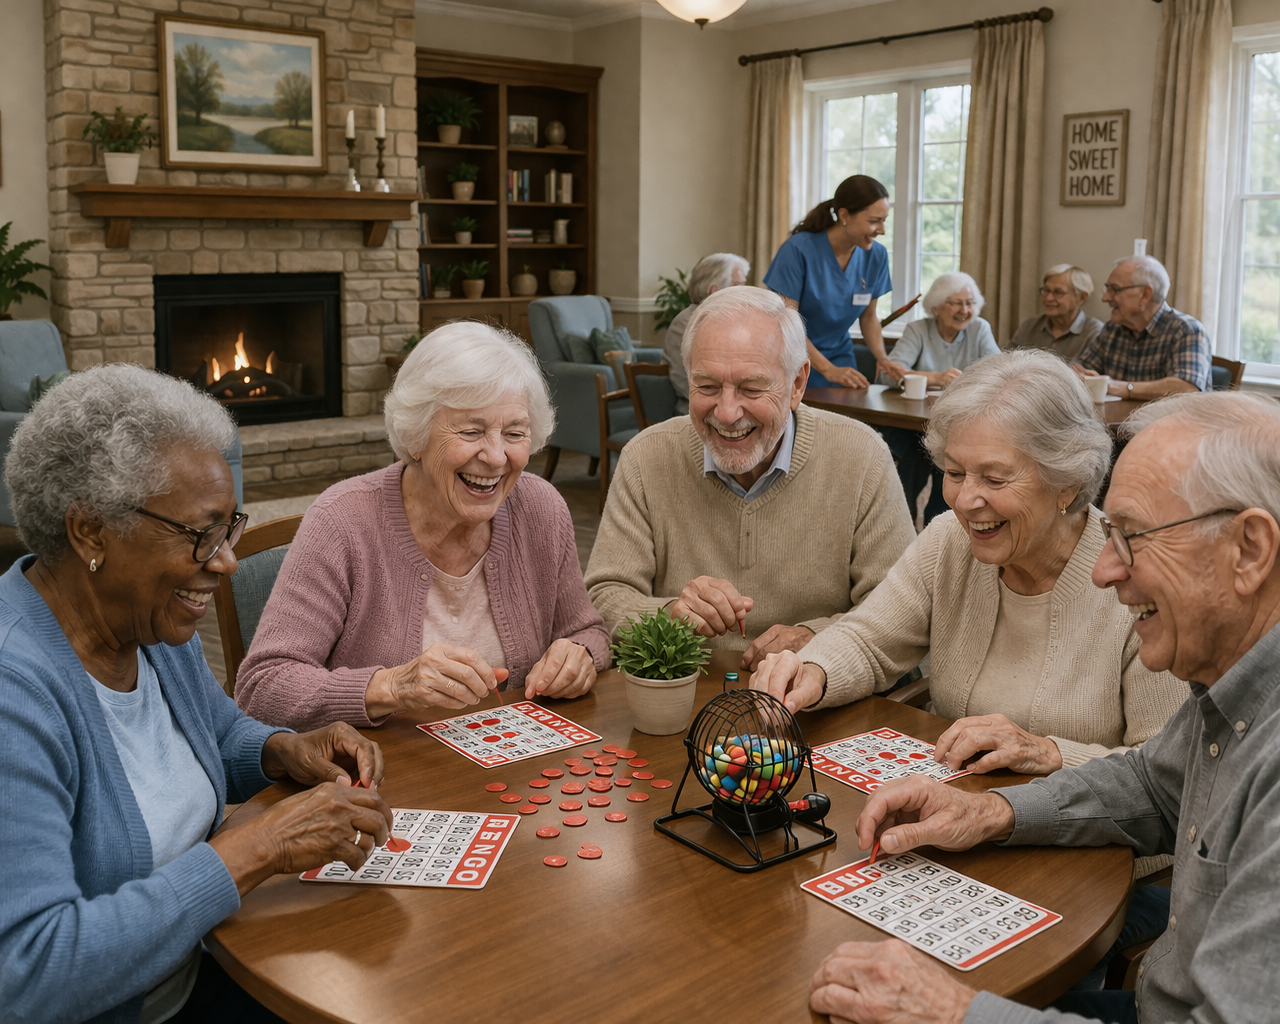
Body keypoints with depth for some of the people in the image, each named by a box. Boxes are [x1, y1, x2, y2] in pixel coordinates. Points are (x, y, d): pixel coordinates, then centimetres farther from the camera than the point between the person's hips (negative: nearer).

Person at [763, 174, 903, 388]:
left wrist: (881, 357, -11)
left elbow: (868, 316, 7)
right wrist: (828, 370, -26)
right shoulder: (798, 250, -19)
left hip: (839, 357, 4)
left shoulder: (876, 256, -5)